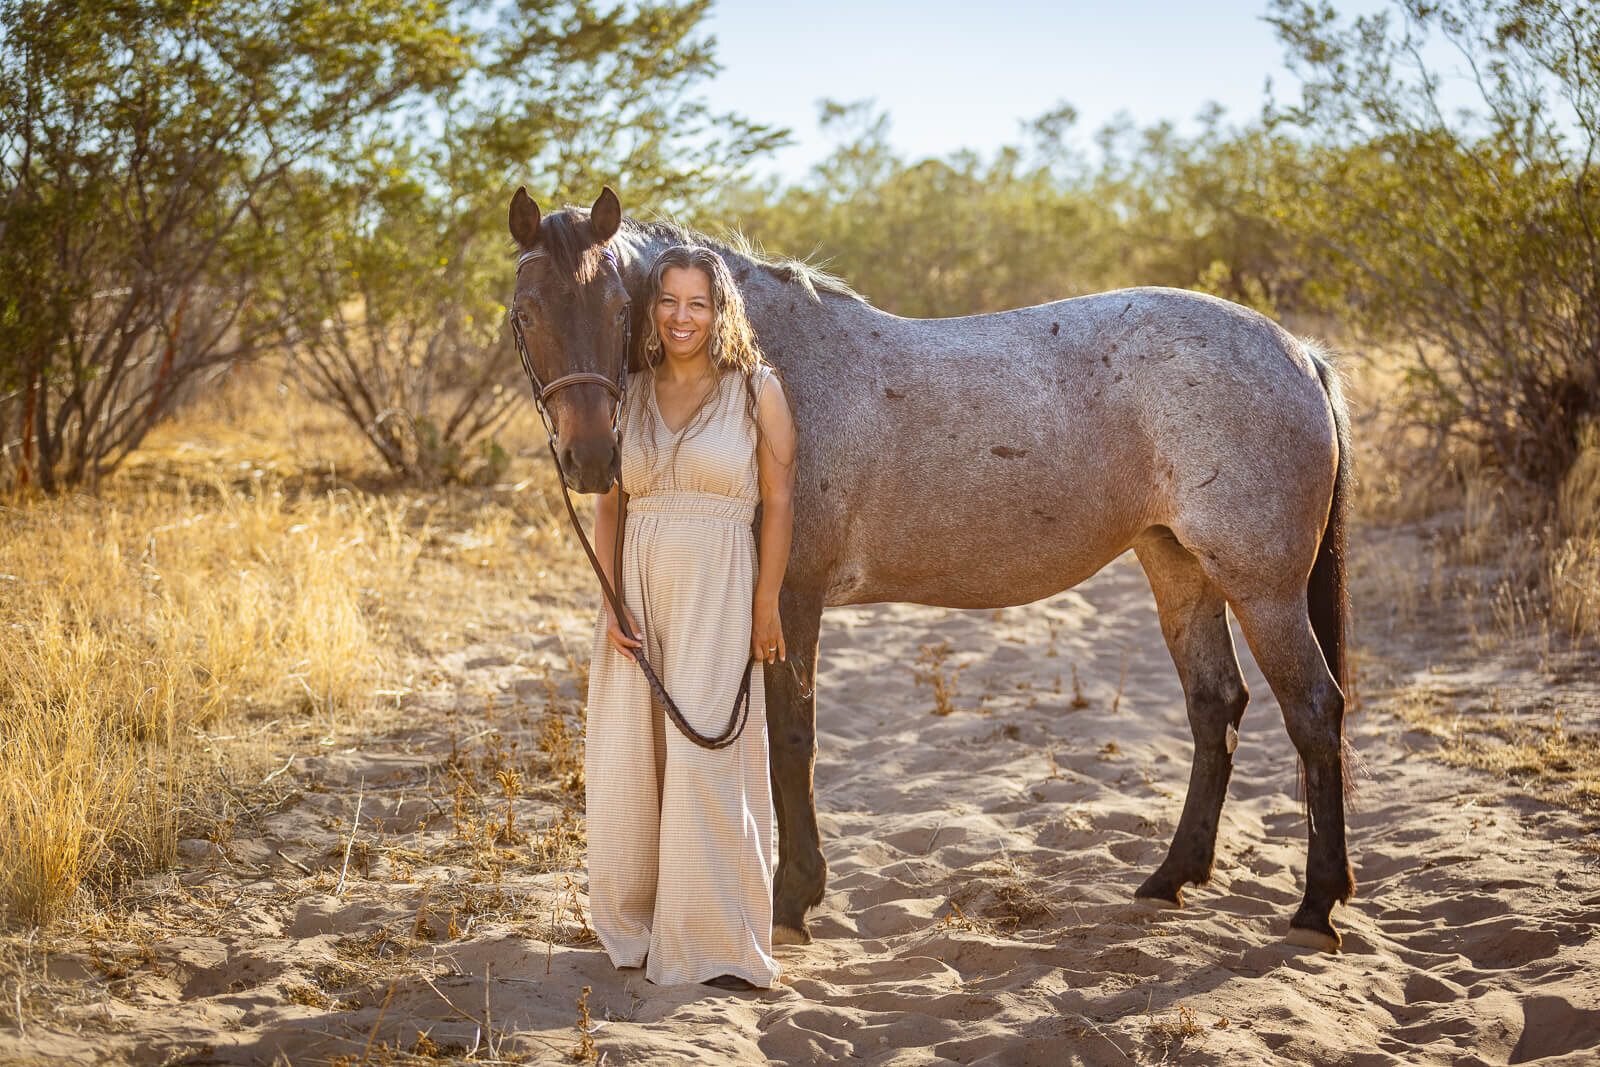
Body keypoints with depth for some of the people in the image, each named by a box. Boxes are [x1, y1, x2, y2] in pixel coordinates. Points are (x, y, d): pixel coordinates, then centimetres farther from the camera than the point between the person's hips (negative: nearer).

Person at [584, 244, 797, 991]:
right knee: (624, 762, 6)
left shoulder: (757, 391, -1)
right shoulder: (631, 397, 9)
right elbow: (609, 505, 8)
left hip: (717, 591, -4)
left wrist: (766, 608, -9)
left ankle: (715, 941, 5)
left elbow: (779, 504, -4)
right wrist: (611, 601, -3)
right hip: (638, 590, 4)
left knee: (705, 758, -6)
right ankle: (633, 928, 24)